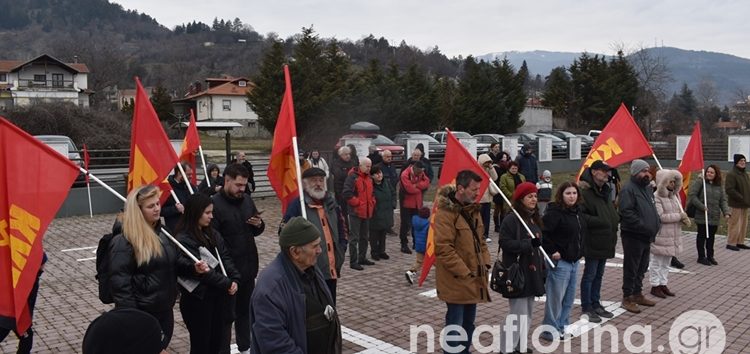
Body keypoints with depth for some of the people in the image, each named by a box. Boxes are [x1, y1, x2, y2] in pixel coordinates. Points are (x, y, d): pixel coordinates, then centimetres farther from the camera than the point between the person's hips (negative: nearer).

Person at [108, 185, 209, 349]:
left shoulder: (161, 232, 8)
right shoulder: (124, 242, -18)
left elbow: (174, 263, 18)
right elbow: (120, 283, -21)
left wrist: (193, 268, -2)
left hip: (165, 310, 8)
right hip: (141, 315, -8)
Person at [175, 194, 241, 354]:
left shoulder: (212, 234, 9)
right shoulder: (184, 240, -16)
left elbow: (225, 257, 6)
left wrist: (234, 279, -9)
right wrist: (227, 284, -15)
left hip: (220, 296, 7)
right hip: (199, 299, -7)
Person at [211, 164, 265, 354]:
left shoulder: (247, 199, 5)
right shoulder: (215, 204, -16)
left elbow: (256, 231, 16)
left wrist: (259, 224, -6)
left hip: (248, 267, 7)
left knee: (245, 310, 20)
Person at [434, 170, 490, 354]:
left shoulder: (472, 210, 10)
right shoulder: (445, 213, -19)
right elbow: (443, 249, -22)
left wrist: (485, 264, 6)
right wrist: (464, 273, -20)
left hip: (474, 278, 9)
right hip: (456, 281, -8)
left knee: (468, 321, 19)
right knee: (455, 324, 0)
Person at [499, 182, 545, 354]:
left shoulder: (535, 219, 14)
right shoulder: (511, 219, -13)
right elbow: (505, 243, -21)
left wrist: (542, 270, 18)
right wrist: (528, 244, -25)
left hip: (532, 273, 9)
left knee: (527, 313, 15)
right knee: (518, 313, -7)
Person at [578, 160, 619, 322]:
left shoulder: (605, 191, 14)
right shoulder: (585, 192, -17)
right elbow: (580, 216, -25)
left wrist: (616, 218, 8)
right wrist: (600, 222, -24)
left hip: (605, 241, 9)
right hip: (593, 242, -9)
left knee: (599, 275, 17)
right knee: (590, 275, 1)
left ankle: (596, 304, 29)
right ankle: (586, 307, 11)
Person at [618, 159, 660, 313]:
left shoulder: (648, 188, 15)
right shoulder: (628, 189, -15)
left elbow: (652, 209, 26)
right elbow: (626, 212, -24)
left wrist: (656, 223, 9)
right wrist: (643, 226, -24)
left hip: (646, 236, 9)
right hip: (633, 236, -9)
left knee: (642, 268, 18)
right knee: (631, 269, -1)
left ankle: (637, 294, 30)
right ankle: (627, 298, 8)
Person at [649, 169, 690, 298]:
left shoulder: (674, 195, 11)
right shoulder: (656, 197, -16)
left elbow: (679, 212, 16)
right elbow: (660, 216, -22)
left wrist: (684, 218, -6)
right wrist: (679, 216, -18)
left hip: (673, 236, 8)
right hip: (660, 236, -8)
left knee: (666, 263, 17)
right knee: (657, 262, 3)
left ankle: (663, 284, 26)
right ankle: (655, 286, 12)